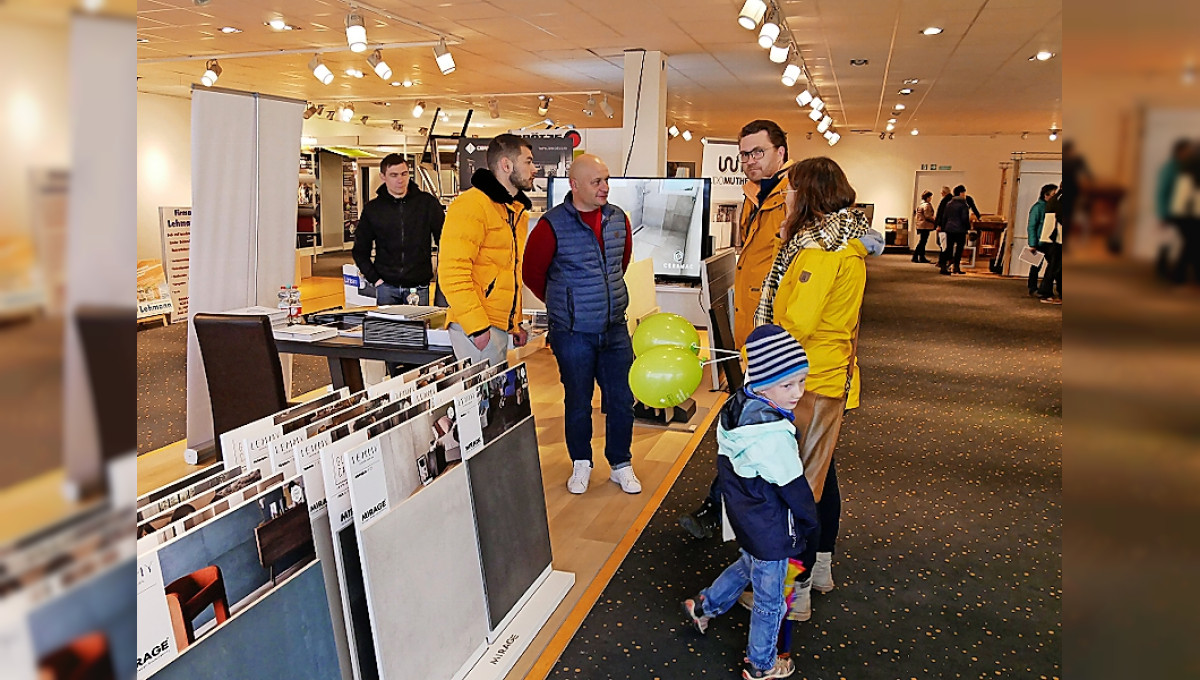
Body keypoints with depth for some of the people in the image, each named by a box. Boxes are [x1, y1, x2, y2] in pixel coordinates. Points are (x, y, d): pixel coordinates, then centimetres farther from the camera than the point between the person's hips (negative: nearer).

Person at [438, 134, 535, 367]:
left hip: (500, 327, 9)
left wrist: (515, 323, 22)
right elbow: (452, 273, -20)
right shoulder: (472, 205, -12)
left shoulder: (517, 211, 19)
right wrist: (477, 326, -23)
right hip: (476, 329, -9)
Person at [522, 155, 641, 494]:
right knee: (578, 402, 10)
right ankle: (581, 464, 29)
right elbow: (532, 273, -1)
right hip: (573, 334, -4)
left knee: (622, 400, 8)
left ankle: (621, 464, 26)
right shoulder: (553, 225, -12)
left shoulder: (618, 219, 4)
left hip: (615, 329, 4)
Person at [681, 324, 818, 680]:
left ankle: (704, 606, 53)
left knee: (748, 565, 36)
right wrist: (809, 524, -4)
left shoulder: (737, 405, -10)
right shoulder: (772, 434, -35)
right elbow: (794, 488, -22)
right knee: (769, 600, 15)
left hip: (744, 517, 8)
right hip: (771, 533, -8)